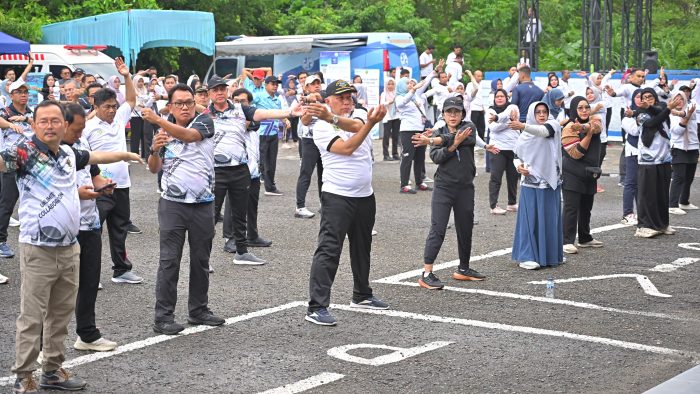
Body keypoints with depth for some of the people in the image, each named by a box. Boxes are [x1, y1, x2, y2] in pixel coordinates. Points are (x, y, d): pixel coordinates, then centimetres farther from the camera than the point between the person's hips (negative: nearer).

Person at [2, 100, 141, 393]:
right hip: (38, 249, -7)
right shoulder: (26, 151, -11)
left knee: (61, 314, 14)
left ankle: (53, 370, 25)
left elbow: (97, 157, 28)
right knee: (31, 318, -2)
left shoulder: (69, 154, 10)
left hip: (69, 248, 7)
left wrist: (126, 155, 43)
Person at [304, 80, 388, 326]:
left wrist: (332, 118, -36)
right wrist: (370, 124, -26)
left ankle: (362, 296, 36)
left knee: (362, 248, 19)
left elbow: (353, 125, -18)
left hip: (365, 196, 6)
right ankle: (316, 307, -13)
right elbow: (346, 147, -19)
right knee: (328, 251, -12)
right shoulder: (322, 127, -6)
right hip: (337, 197, -6)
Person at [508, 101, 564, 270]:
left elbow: (543, 131, -26)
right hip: (530, 180, 1)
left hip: (549, 180, -1)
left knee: (550, 217, 6)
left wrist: (523, 126, -43)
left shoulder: (553, 125, -2)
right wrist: (519, 166, -7)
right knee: (530, 217, -3)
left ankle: (551, 254, 18)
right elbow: (520, 156, 17)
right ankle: (527, 256, -1)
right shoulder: (525, 136, 7)